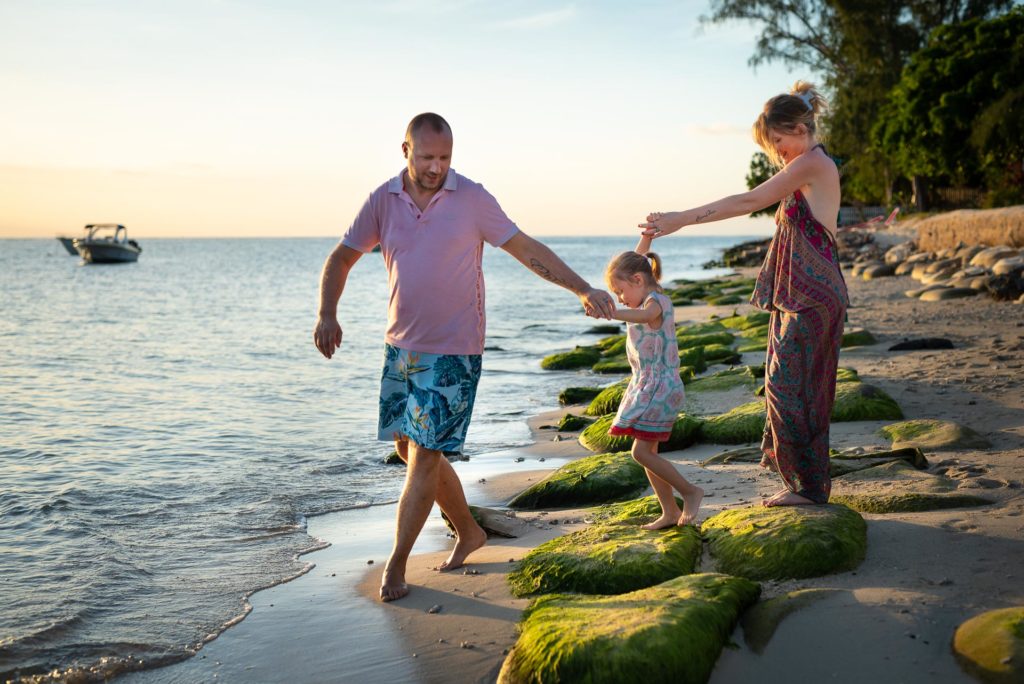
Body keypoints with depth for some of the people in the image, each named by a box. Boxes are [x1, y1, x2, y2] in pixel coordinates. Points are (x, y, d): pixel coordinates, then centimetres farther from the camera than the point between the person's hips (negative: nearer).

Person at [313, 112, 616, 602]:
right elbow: (342, 257, 8)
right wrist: (327, 315, -9)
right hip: (401, 346, 5)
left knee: (424, 455, -6)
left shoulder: (471, 198, -8)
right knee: (409, 448, 12)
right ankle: (468, 531, 31)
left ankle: (396, 565, 7)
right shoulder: (384, 200, 1)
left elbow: (528, 250, -5)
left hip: (453, 350, -5)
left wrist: (583, 290, -12)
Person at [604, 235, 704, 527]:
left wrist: (610, 313, -59)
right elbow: (637, 261, 28)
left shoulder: (656, 301, -16)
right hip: (646, 386, 10)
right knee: (647, 451, 10)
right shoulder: (651, 296, 12)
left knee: (642, 451, -13)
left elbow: (642, 315, -42)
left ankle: (690, 491, 0)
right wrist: (646, 235, 15)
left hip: (659, 387, -10)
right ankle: (670, 512, 16)